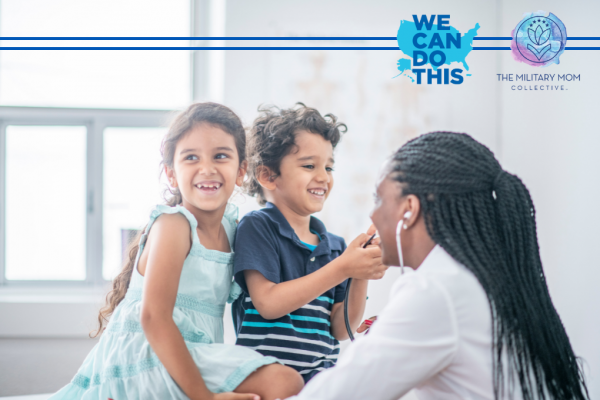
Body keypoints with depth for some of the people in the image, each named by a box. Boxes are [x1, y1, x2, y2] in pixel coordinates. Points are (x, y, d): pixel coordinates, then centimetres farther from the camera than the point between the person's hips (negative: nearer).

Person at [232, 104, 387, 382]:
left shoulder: (334, 246, 13)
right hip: (267, 372, -4)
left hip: (321, 372, 4)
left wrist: (361, 277, -6)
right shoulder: (257, 227, -2)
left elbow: (340, 330, 10)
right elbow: (268, 303, -14)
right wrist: (342, 269, -14)